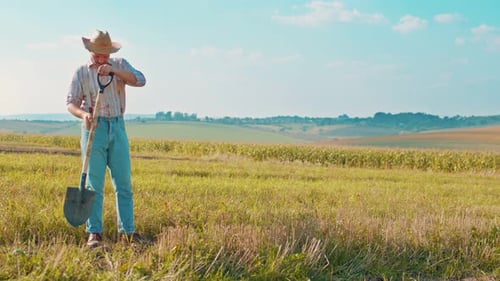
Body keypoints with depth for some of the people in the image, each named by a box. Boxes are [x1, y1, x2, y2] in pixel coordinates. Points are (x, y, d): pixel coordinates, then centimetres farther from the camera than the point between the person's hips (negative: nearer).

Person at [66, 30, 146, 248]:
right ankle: (94, 233, 2)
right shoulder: (81, 72, 5)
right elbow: (71, 102, 2)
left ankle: (127, 231, 9)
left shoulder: (120, 65, 8)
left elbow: (140, 80, -8)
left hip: (117, 127, 2)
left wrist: (114, 70, -20)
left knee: (124, 183, 3)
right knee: (94, 184, -3)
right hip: (94, 128, -2)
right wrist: (83, 114, -20)